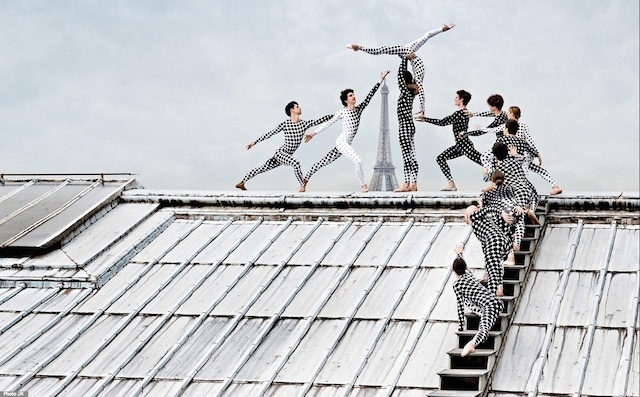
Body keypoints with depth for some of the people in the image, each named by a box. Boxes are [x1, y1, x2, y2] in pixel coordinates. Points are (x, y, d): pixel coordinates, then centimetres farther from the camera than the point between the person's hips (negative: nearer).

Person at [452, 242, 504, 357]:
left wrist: (461, 328, 6)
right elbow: (462, 264, 42)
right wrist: (459, 253, 63)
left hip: (490, 306, -7)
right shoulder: (468, 273, 17)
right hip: (497, 301, 7)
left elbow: (460, 307, -2)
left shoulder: (457, 284, -2)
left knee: (484, 330, -30)